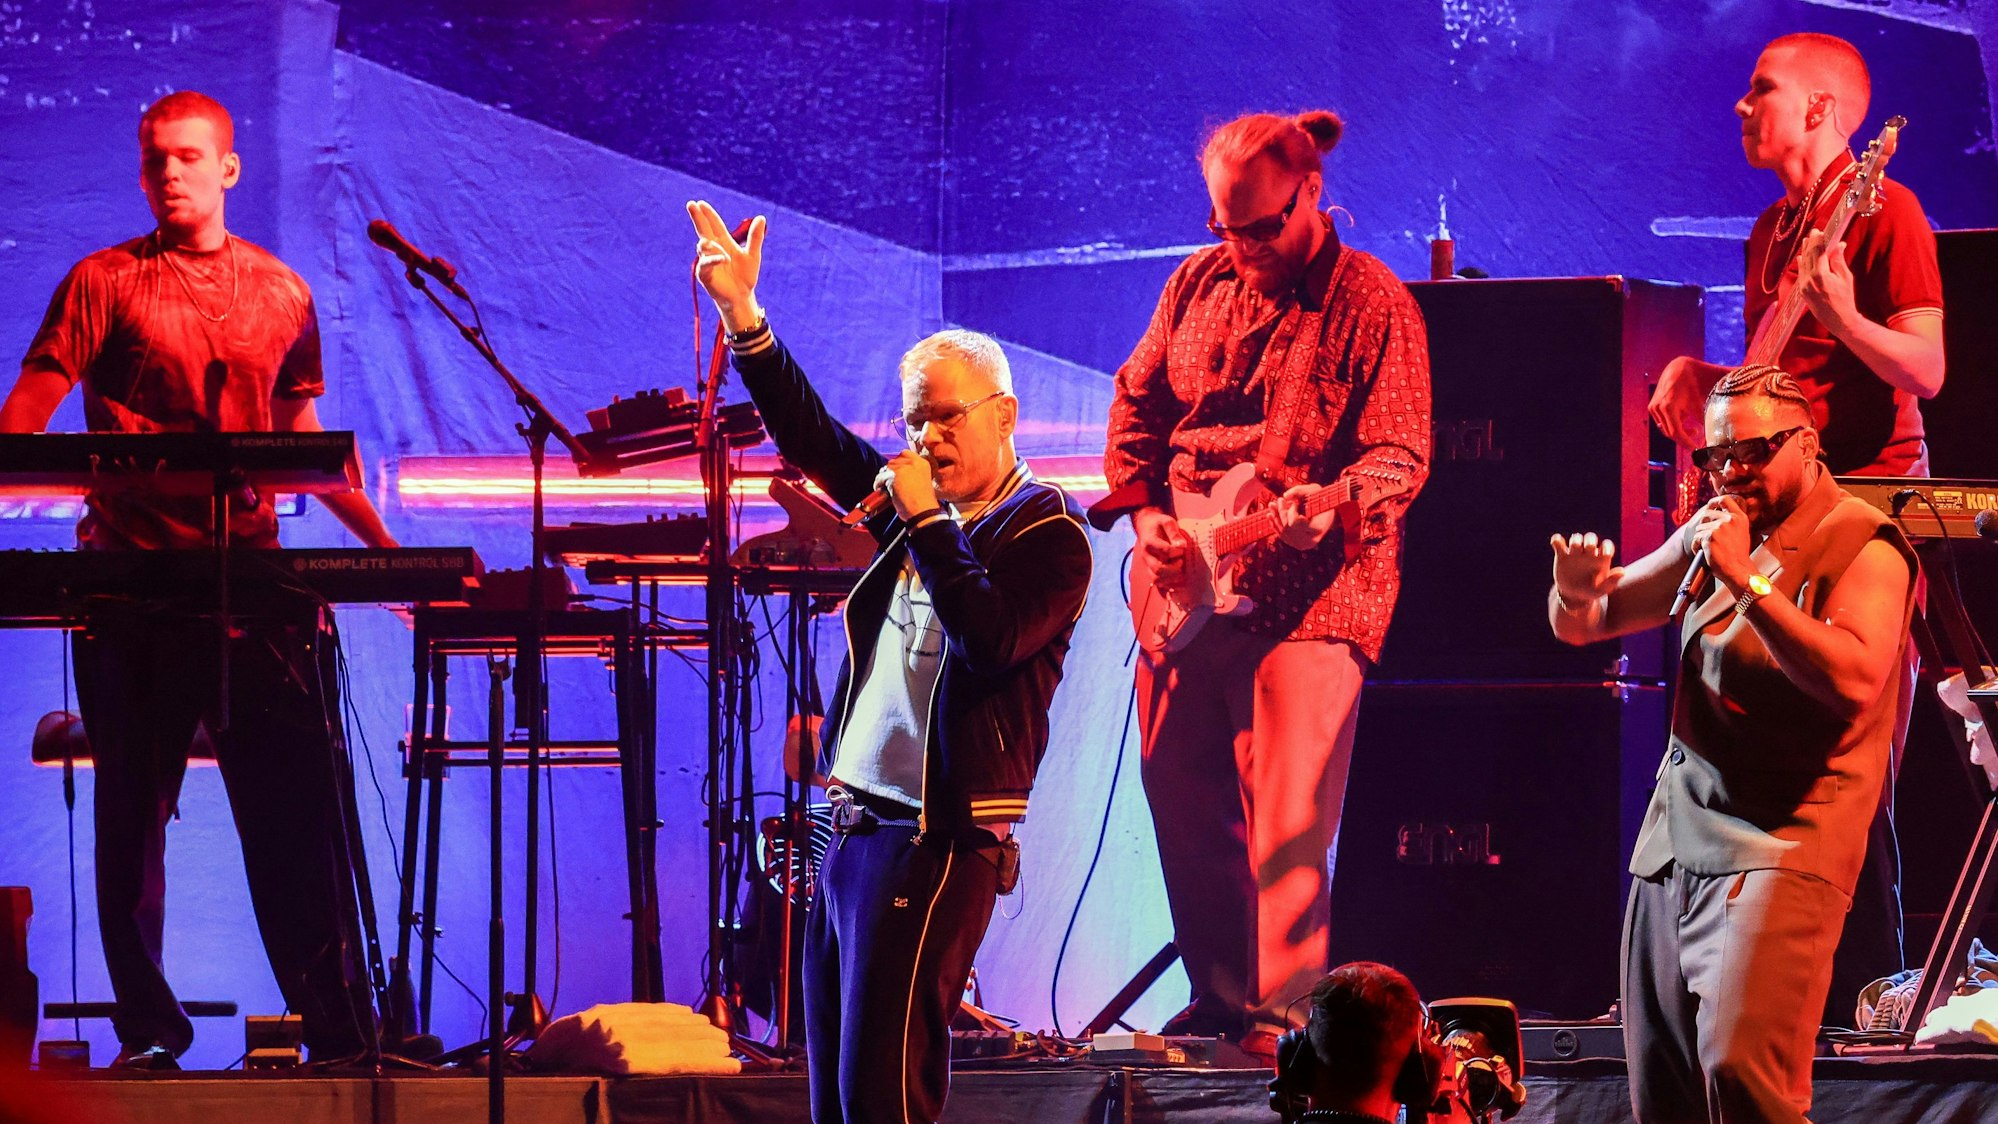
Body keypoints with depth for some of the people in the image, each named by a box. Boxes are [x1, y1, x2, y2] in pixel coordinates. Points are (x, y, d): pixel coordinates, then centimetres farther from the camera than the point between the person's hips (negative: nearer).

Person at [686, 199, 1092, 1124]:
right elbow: (812, 438, 16)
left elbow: (993, 638, -20)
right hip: (854, 829, 8)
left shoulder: (1049, 535, -5)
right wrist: (744, 319, 7)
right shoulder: (913, 506, 16)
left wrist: (926, 523, -17)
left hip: (939, 841, -8)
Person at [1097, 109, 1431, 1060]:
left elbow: (1402, 454, -11)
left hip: (1310, 592, -6)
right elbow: (1138, 402, 19)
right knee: (1181, 796, 11)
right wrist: (1143, 510, 4)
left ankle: (1283, 1009, -8)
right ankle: (1222, 992, 24)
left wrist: (1328, 506, -29)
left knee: (1287, 816, -12)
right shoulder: (1200, 284, 11)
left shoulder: (1372, 303, -6)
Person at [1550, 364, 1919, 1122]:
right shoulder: (1713, 533, 16)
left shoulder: (1861, 547, -4)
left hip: (1780, 852, -7)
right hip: (1673, 851, 7)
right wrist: (1575, 592, -2)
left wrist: (1746, 581, -20)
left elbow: (1854, 680, -21)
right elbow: (1582, 626, 22)